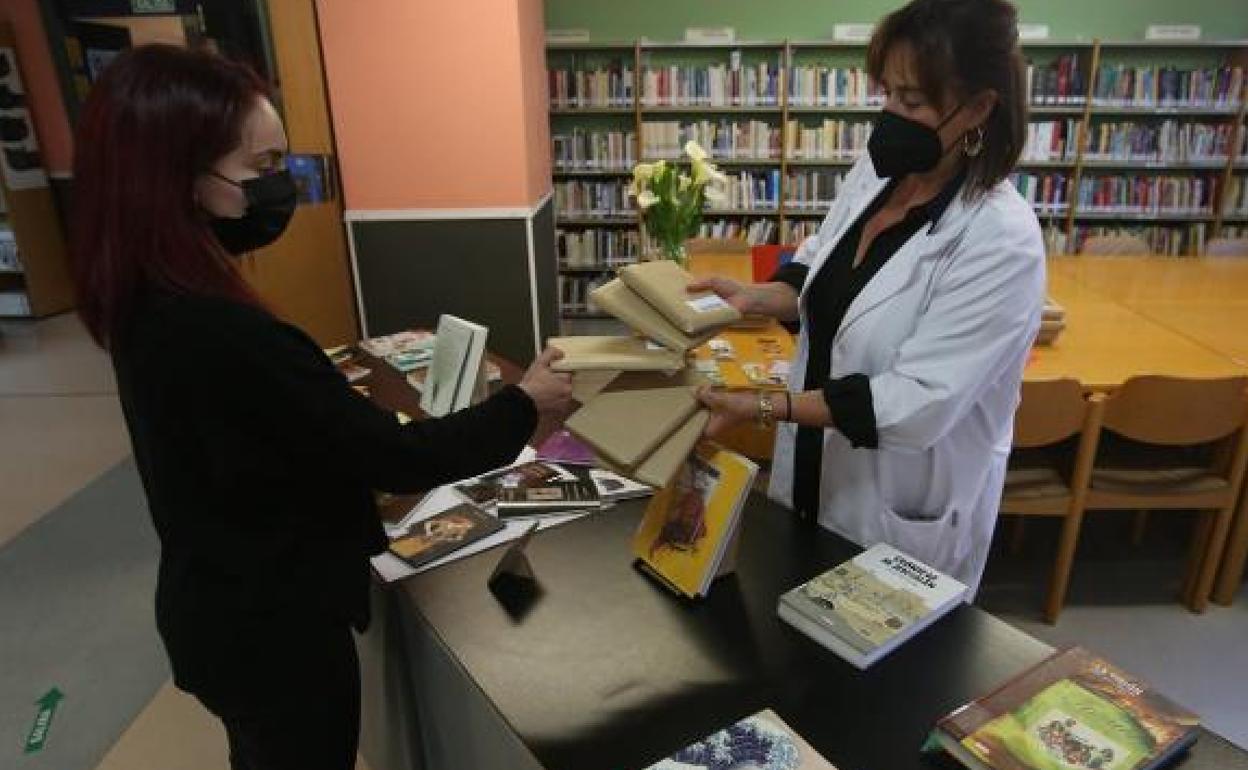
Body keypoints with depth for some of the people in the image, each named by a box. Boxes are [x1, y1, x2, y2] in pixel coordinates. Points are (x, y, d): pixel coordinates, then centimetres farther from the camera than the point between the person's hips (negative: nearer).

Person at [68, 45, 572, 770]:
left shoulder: (148, 301, -5)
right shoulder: (222, 334, -35)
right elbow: (393, 458, -28)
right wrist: (524, 403, -16)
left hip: (221, 608, 8)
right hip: (272, 627, -8)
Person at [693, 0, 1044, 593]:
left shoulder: (1002, 240, -26)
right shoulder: (873, 172, -5)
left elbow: (917, 401, -29)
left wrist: (764, 407, -32)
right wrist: (754, 299, -10)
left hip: (904, 512, -6)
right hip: (814, 477, 7)